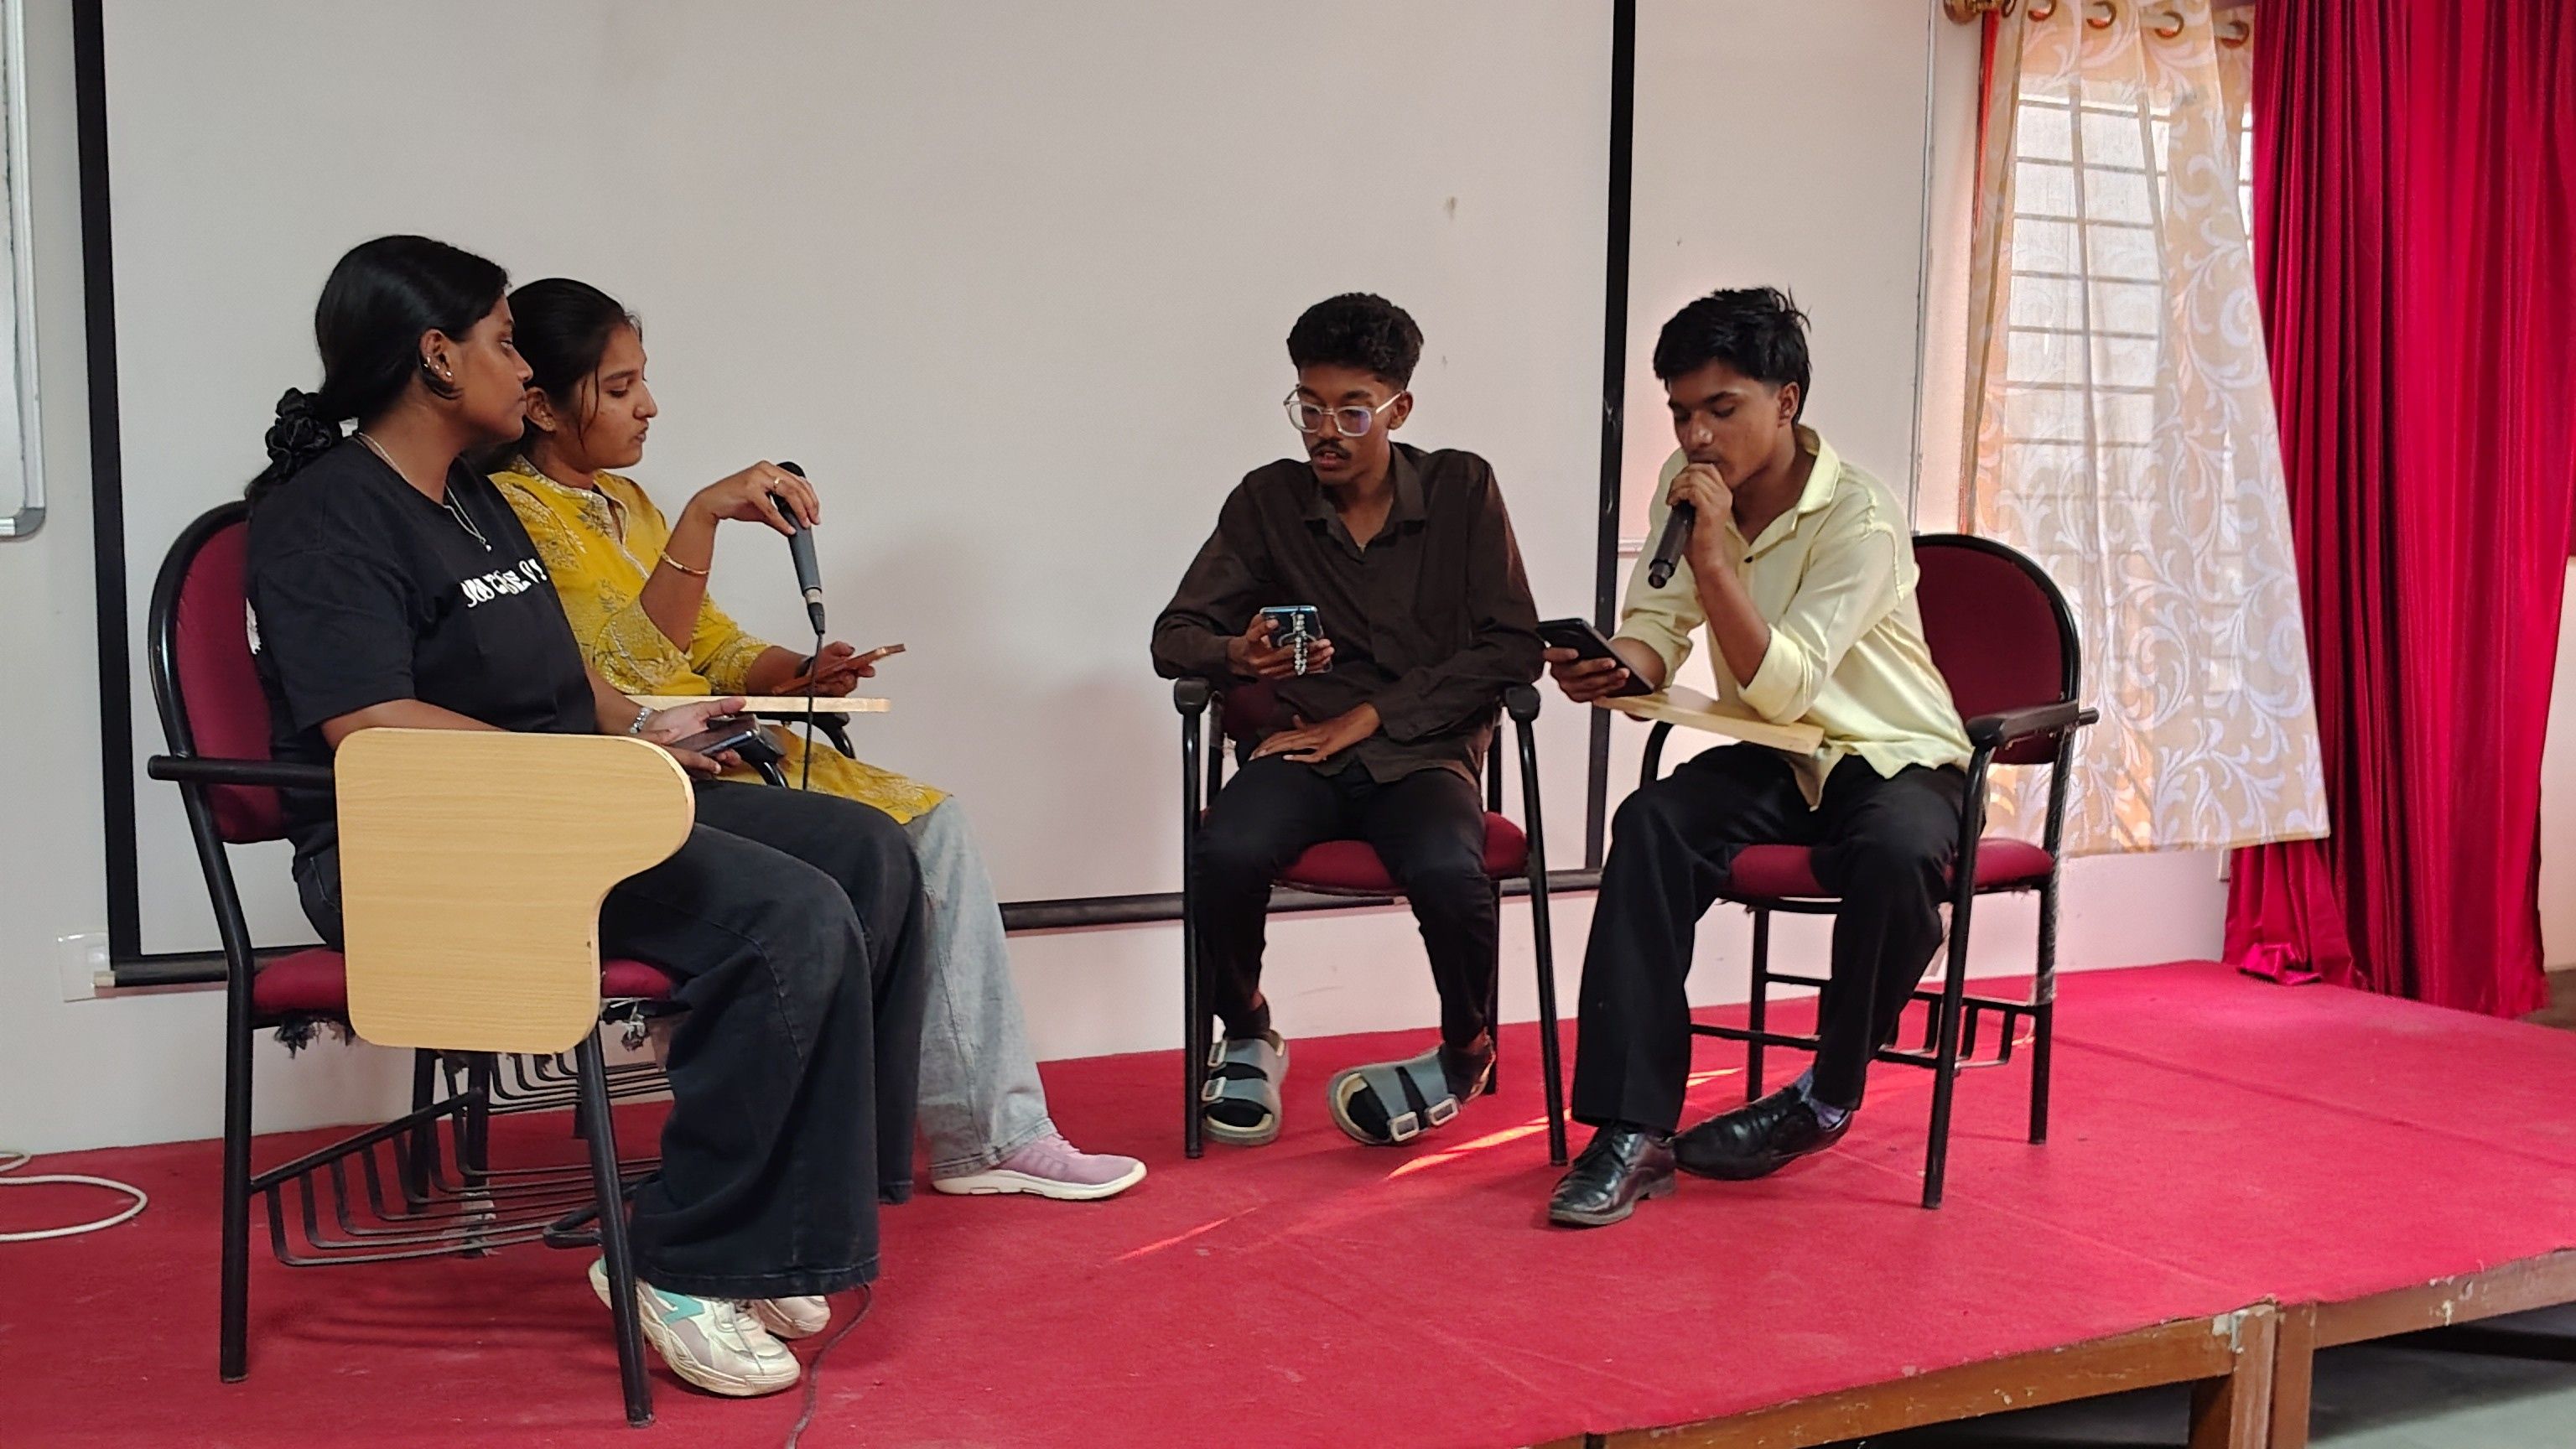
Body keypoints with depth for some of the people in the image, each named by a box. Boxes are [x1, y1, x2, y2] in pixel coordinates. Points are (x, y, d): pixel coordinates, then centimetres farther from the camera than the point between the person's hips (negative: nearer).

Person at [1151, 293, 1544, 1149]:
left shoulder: (1462, 490, 2)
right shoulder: (1268, 500, 6)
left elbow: (1514, 648, -3)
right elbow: (1175, 636, 7)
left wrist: (1372, 715, -10)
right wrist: (1237, 655, -18)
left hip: (1425, 751, -1)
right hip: (1304, 749, 1)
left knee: (1448, 872, -34)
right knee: (1226, 853, -32)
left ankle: (1466, 1056, 0)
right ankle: (1247, 1039, 1)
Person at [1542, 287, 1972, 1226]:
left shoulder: (1860, 517, -20)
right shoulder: (1686, 487, -2)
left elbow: (1783, 686, -26)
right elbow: (1657, 629, -2)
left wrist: (1714, 555, -33)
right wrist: (1616, 666, -26)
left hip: (1895, 756, -4)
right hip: (1776, 760, 5)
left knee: (1896, 855, -38)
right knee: (1651, 824, -26)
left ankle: (1828, 1098, -12)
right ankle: (1633, 1131, -30)